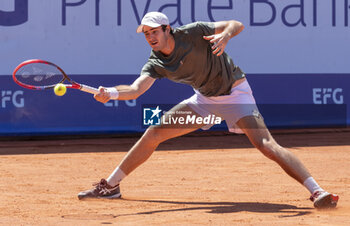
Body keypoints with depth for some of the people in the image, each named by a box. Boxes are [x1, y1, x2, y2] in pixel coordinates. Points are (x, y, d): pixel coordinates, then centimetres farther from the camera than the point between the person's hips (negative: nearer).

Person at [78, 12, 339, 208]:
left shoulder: (193, 33, -23)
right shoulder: (156, 64, -11)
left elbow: (238, 25, -19)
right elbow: (135, 89, -26)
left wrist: (225, 35, -42)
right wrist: (111, 93, -46)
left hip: (235, 93, -5)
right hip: (205, 98, 5)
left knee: (266, 144, -25)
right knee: (154, 133, 0)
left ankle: (317, 191, -30)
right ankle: (110, 186, 14)